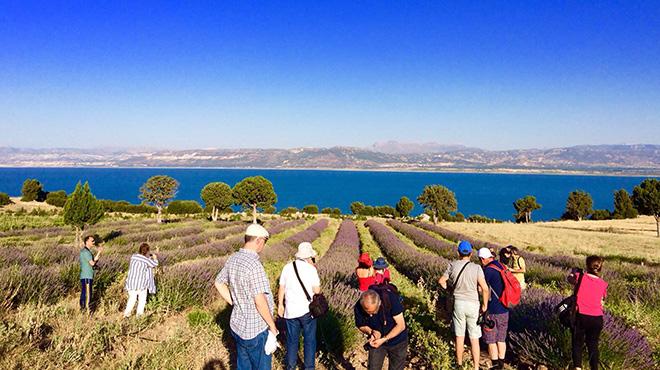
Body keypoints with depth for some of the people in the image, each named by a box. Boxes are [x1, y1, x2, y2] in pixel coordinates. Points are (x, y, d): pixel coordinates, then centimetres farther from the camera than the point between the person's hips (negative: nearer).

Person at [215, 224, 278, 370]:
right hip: (256, 330, -8)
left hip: (237, 325, 8)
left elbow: (219, 283, 14)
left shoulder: (233, 259, 0)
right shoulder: (254, 264, -26)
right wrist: (272, 326, -13)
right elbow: (260, 301, -25)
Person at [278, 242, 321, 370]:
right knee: (309, 340, 12)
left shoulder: (287, 267, -1)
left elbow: (282, 288, 3)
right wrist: (314, 270, 0)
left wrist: (280, 305, 15)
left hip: (290, 310, 3)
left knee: (292, 340, 17)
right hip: (307, 310, -3)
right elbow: (317, 290, -9)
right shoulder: (311, 269, -11)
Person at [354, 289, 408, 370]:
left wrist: (383, 339, -30)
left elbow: (401, 326, -24)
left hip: (397, 341, -1)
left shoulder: (390, 299, -32)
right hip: (376, 342, 2)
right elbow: (361, 326, -4)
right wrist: (372, 332, -24)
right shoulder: (358, 308, -25)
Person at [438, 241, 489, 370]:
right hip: (473, 305, -2)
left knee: (459, 336, 15)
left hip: (458, 303, 2)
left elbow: (442, 281, 4)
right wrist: (484, 305, -4)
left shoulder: (453, 265, -6)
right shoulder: (476, 268, -13)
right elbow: (485, 288, -18)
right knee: (474, 339, 9)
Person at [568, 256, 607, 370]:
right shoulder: (603, 284, 0)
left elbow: (570, 278, 14)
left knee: (577, 344, 10)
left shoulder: (580, 277, -7)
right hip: (597, 319, 2)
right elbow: (603, 298, 14)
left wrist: (574, 271, 33)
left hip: (580, 316, -2)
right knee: (593, 345, 16)